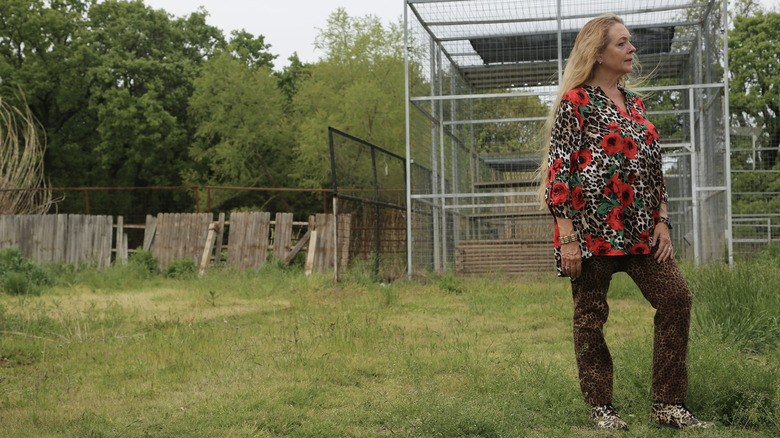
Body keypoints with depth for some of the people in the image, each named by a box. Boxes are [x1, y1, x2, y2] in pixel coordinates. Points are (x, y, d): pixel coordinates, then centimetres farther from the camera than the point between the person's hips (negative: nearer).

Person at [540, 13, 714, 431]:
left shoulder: (634, 103, 16)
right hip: (591, 226, -6)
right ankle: (600, 406, 17)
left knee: (676, 299, -3)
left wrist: (661, 221, 7)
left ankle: (668, 404, 5)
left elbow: (653, 166, 18)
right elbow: (559, 169, -10)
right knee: (590, 316, 2)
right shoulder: (576, 101, -4)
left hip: (639, 228, 7)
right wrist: (567, 237, -16)